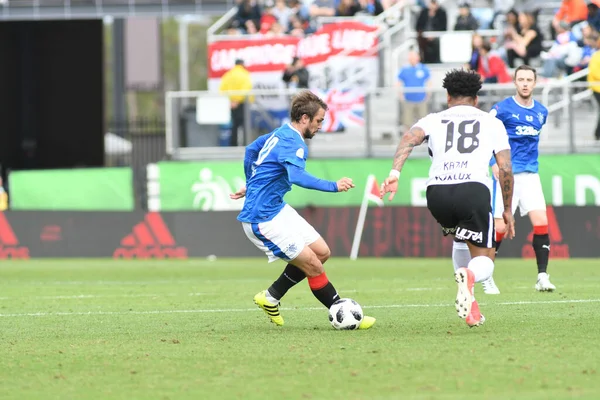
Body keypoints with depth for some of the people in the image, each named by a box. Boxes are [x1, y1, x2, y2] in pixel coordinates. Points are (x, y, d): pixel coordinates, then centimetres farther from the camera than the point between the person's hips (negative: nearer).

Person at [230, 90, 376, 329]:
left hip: (277, 210, 10)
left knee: (322, 252, 8)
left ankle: (270, 297, 18)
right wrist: (334, 186, -46)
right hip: (263, 219, -10)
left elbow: (251, 150, 29)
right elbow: (297, 177, -40)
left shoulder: (280, 134, 11)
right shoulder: (293, 143, -20)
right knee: (314, 266, -11)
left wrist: (251, 185, 39)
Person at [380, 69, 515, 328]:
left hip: (437, 192, 3)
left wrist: (395, 173, -11)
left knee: (462, 237, 33)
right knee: (485, 260, 8)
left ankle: (469, 307, 21)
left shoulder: (433, 120, 23)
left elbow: (410, 138, 1)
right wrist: (507, 210, 21)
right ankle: (469, 275, -31)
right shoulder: (492, 123, 21)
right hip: (474, 189, -3)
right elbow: (505, 168, 12)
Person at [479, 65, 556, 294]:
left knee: (541, 222, -10)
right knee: (499, 227, -5)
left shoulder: (541, 112, 10)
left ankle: (542, 277, -5)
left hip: (530, 174, 4)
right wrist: (493, 163, -16)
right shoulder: (502, 109, -7)